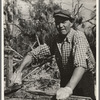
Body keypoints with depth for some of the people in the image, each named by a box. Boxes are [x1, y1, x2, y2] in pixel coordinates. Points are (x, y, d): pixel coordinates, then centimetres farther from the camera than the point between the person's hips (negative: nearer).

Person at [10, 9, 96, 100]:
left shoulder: (78, 36, -21)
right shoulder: (55, 40, -1)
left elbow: (81, 64, -37)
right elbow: (34, 53, -1)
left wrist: (69, 88, -51)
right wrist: (19, 71, -16)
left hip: (83, 78, -5)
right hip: (65, 79, 5)